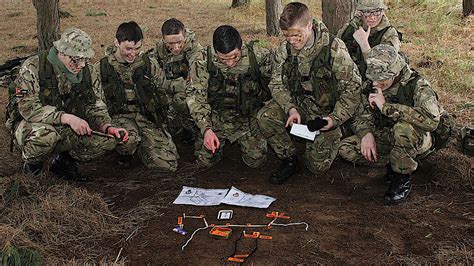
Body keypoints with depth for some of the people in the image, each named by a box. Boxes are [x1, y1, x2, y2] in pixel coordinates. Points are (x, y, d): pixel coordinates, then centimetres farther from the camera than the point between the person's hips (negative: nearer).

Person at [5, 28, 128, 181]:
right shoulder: (33, 68, -17)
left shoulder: (84, 71, 2)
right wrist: (67, 118, -36)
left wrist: (108, 127, -14)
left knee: (108, 141, -16)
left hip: (67, 131, 5)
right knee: (46, 134, -41)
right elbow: (28, 107, -27)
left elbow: (93, 104, 6)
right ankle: (32, 163, -4)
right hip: (30, 126, -5)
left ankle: (65, 161, 10)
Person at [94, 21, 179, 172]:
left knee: (168, 164, -15)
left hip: (147, 117, 2)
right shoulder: (101, 68, 0)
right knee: (128, 137, -40)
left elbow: (161, 95, 14)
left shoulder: (149, 64, 5)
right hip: (118, 116, -2)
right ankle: (125, 154, -1)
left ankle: (137, 146, 15)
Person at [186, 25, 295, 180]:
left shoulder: (259, 56, -20)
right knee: (205, 160, -5)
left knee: (256, 161, -9)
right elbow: (195, 98, -14)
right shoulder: (203, 63, -20)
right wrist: (205, 128, -24)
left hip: (249, 116, -1)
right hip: (218, 118, 1)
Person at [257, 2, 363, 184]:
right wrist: (291, 109, -19)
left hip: (327, 112, -3)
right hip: (299, 106, 4)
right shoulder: (285, 49, -6)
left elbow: (352, 89, -14)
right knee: (264, 118, -25)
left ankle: (332, 137, 25)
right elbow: (276, 83, 0)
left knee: (317, 165, -10)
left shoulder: (334, 49, -18)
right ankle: (289, 158, 0)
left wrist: (335, 118, -25)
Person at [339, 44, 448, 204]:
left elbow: (431, 120, -40)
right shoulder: (375, 88, -2)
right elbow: (363, 115, 3)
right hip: (390, 137, 6)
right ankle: (393, 163, 1)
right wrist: (366, 133, -22)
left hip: (422, 140, -6)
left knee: (403, 127, -42)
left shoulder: (417, 85, -22)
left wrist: (386, 106, -36)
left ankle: (403, 179, -17)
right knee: (346, 148, -14)